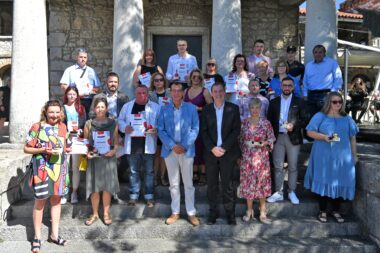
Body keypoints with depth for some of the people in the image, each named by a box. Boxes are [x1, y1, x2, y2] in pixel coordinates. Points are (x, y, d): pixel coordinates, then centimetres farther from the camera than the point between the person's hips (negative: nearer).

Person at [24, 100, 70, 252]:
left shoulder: (62, 127, 6)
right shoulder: (37, 127, -10)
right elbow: (26, 149, -8)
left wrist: (67, 149, -3)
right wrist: (44, 150, -21)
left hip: (59, 168, 5)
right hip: (42, 169, -5)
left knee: (56, 199, 11)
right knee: (40, 201, 4)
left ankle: (54, 234, 23)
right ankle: (37, 237, 17)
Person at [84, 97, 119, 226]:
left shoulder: (113, 123, 2)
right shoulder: (89, 124, 3)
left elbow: (116, 142, 7)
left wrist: (113, 150, -11)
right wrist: (87, 152, -10)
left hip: (109, 159, 0)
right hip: (94, 159, 0)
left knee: (107, 187, 5)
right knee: (94, 188, 5)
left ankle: (106, 213, 20)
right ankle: (95, 214, 21)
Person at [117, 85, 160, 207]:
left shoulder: (155, 107, 1)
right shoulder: (127, 106, 7)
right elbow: (120, 120, 13)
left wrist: (157, 130, -18)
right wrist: (124, 127, -7)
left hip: (148, 144, -1)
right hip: (132, 144, 2)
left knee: (149, 171, 6)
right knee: (133, 171, 10)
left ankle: (149, 196, 16)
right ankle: (133, 196, 20)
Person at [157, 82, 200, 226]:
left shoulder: (191, 108, 1)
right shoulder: (164, 109, 3)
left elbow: (195, 129, -1)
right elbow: (160, 130, 0)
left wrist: (185, 146, -12)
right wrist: (172, 145, -12)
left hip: (187, 150, -1)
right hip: (170, 150, 1)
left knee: (188, 183, 6)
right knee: (173, 183, 10)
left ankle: (191, 213, 15)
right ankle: (175, 212, 20)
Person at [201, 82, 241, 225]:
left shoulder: (233, 108, 2)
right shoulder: (206, 110, 6)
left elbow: (236, 130, -4)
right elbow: (203, 132, 2)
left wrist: (224, 148, -12)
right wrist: (213, 148, -11)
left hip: (228, 152, -1)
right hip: (210, 152, 2)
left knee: (227, 183, 2)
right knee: (211, 184, 6)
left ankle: (230, 213, 14)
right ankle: (213, 212, 16)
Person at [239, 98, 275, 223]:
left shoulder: (266, 123, -3)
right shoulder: (244, 123, 3)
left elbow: (272, 138, 1)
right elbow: (240, 140, 8)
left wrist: (263, 144, -17)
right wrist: (239, 155, 6)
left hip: (261, 157, -1)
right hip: (247, 157, 2)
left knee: (261, 182, 5)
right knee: (248, 183, 6)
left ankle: (262, 211, 18)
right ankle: (249, 210, 20)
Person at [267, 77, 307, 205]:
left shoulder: (299, 102, 4)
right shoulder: (274, 102, 9)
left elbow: (304, 120, 1)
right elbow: (269, 120, 8)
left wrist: (294, 125, -17)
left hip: (293, 138, -1)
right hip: (278, 137, 2)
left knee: (293, 167, 5)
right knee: (278, 166, 5)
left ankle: (292, 192, 17)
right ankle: (278, 192, 13)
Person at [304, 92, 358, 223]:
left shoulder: (347, 119, 11)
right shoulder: (320, 116, 1)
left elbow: (352, 138, 13)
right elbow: (310, 132, -3)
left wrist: (354, 155, 10)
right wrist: (324, 137, -18)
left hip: (342, 157, 3)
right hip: (324, 157, -3)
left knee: (340, 183, 5)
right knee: (324, 182, 1)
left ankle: (336, 211, 20)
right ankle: (323, 211, 14)